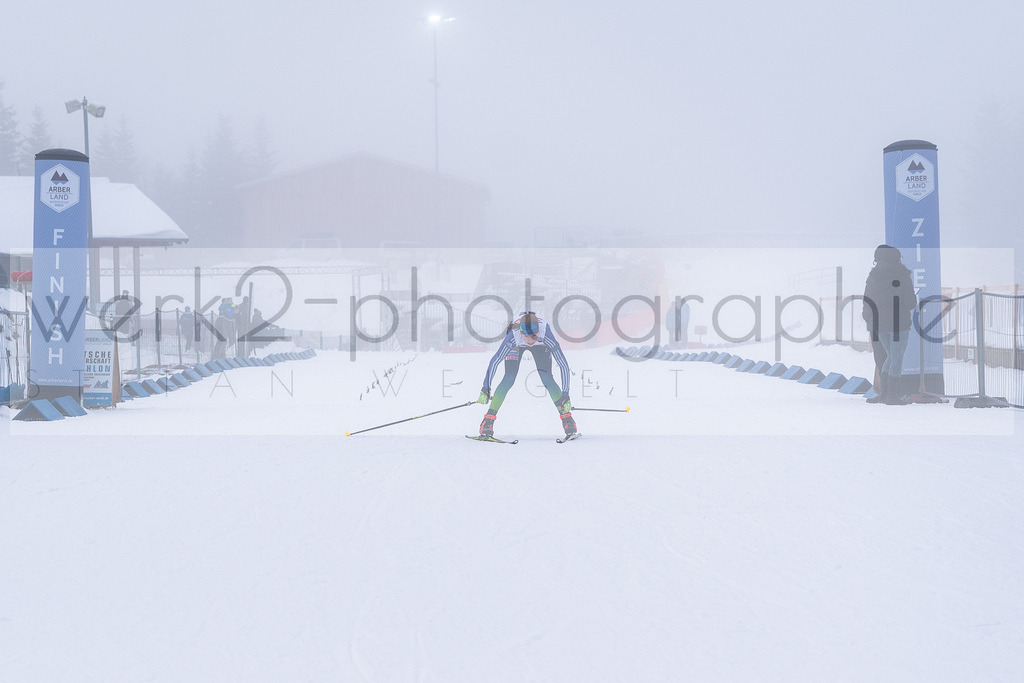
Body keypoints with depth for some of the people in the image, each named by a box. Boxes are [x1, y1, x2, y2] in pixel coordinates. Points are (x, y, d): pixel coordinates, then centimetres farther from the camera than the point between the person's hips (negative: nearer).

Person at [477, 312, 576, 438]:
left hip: (540, 346, 0)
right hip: (516, 346, 0)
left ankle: (566, 417, -1)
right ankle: (489, 419, -9)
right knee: (509, 379, -17)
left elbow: (563, 364, -35)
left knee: (547, 379, -14)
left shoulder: (546, 336, -42)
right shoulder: (513, 336, -43)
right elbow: (495, 360, -35)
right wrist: (485, 389, -36)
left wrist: (565, 395, -36)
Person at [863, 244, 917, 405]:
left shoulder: (873, 276, 4)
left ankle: (885, 392, 17)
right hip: (898, 323, -5)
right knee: (897, 359, 4)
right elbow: (911, 304, -10)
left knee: (891, 357, 19)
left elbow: (867, 302, 6)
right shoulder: (903, 277, -10)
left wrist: (869, 323, 16)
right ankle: (892, 396, 3)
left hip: (879, 324, 5)